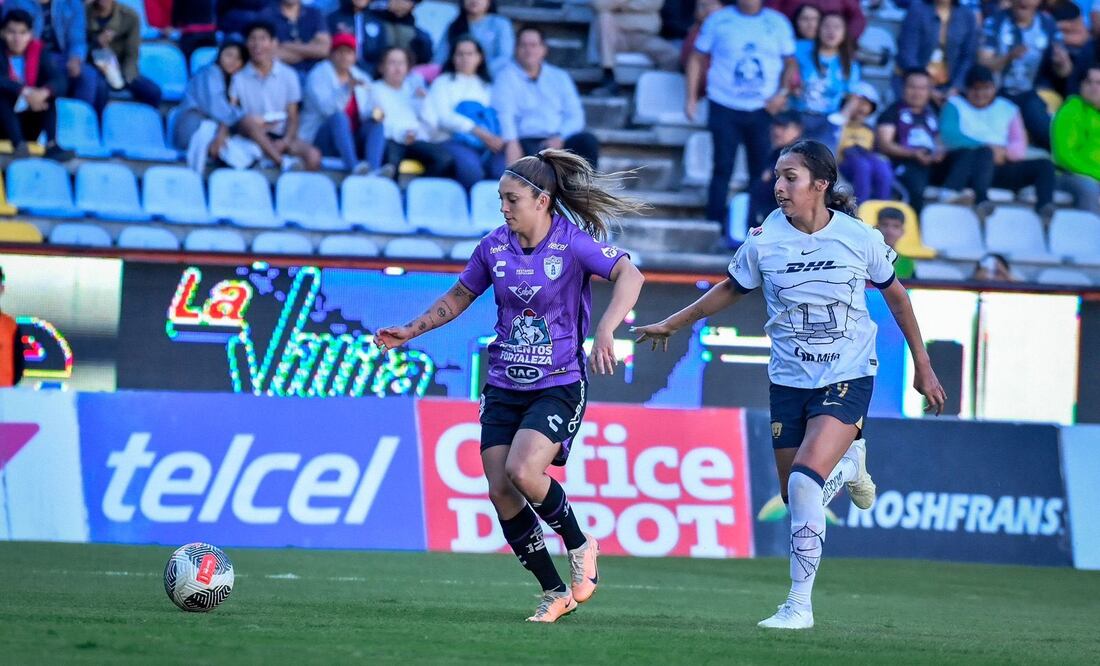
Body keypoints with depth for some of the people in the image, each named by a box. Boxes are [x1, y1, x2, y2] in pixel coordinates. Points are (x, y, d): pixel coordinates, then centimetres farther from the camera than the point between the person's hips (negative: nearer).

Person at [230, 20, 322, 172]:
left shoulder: (288, 75, 5)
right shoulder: (240, 78, 1)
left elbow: (293, 117, 3)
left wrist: (285, 142, -14)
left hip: (281, 136, 1)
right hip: (253, 137, -1)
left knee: (313, 156, -29)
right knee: (249, 120, -37)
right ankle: (283, 162, -36)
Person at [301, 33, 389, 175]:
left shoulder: (362, 78, 14)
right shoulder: (318, 75, -3)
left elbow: (371, 111, 10)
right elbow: (327, 109, -19)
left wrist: (376, 113, -15)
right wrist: (348, 87, -32)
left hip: (353, 140, 5)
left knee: (376, 124, -22)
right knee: (339, 116, -33)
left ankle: (374, 168, -45)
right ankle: (354, 166, -52)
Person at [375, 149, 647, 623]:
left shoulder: (573, 243, -12)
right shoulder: (494, 247, 4)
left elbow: (629, 276, -25)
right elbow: (459, 296, 19)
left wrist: (605, 332, -39)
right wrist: (410, 331, 12)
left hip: (558, 385, -6)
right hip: (504, 385, 6)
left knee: (522, 471, -26)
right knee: (499, 490, -5)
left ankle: (580, 548, 1)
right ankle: (556, 592, 8)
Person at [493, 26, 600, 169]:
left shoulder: (559, 77, 21)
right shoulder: (507, 77, 8)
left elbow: (575, 115, 12)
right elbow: (504, 113, -8)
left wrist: (561, 138, -9)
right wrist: (511, 143, -27)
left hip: (558, 141, 4)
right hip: (526, 141, -4)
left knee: (588, 140, -25)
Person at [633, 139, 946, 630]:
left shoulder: (860, 238, -10)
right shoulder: (764, 240, -6)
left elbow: (894, 294, 7)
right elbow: (732, 289, 14)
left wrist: (922, 366, 11)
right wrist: (673, 324, 18)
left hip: (847, 379, -3)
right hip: (789, 382, 3)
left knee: (804, 482, -22)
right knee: (795, 495, 4)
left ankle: (800, 604, -13)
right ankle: (848, 463, 41)